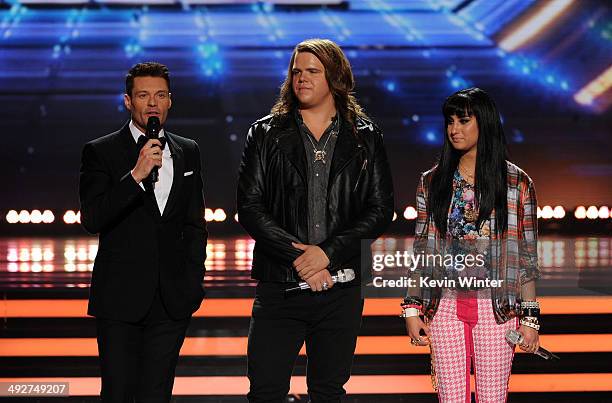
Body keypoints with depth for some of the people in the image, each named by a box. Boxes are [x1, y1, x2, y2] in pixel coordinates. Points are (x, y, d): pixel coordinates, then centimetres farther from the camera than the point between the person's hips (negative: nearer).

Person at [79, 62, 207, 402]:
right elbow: (92, 219, -13)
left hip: (172, 298, 3)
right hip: (121, 298, -3)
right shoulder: (100, 152, -1)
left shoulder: (188, 152, 12)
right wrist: (136, 175, -21)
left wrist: (194, 281, 10)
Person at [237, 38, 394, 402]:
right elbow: (249, 207, -2)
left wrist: (328, 252, -12)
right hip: (279, 286, -1)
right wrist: (297, 257, -14)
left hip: (341, 287, 1)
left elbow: (381, 210, 1)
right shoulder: (266, 134, 5)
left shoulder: (365, 138, 7)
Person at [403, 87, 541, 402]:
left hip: (497, 308, -2)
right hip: (445, 308, 2)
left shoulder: (517, 183, 3)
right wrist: (412, 308, 4)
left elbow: (527, 256, 4)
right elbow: (421, 252, 11)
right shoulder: (432, 182, 9)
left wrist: (530, 317, 0)